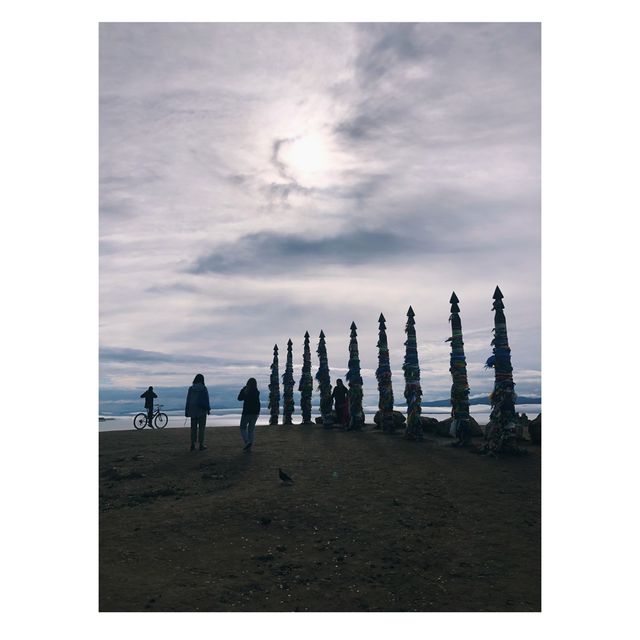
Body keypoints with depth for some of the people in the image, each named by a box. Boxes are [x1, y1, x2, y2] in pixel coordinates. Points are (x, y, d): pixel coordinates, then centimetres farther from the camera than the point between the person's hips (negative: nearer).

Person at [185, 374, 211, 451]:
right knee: (201, 427, 4)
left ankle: (193, 444, 10)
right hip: (202, 410, -3)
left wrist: (187, 411, 8)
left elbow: (188, 400, 3)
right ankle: (201, 444, 4)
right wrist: (208, 409, 4)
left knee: (193, 428, 10)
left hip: (193, 410, 3)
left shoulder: (191, 388, 0)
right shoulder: (203, 388, -10)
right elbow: (206, 400, -7)